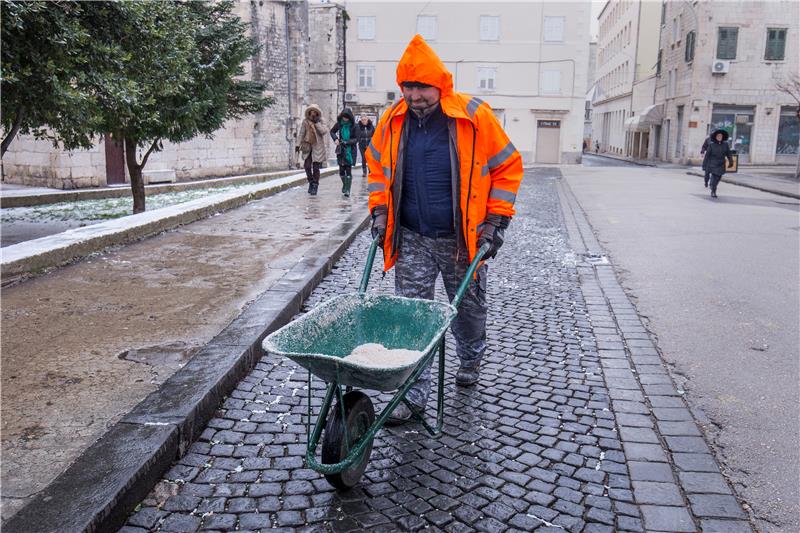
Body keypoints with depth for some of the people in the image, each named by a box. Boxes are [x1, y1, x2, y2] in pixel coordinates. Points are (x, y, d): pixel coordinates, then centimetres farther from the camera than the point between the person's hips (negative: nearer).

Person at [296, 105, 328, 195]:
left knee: (315, 167, -2)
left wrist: (317, 123, -17)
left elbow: (324, 131, -13)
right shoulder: (305, 121, 3)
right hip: (307, 147, 2)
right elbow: (301, 133, 5)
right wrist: (298, 145, -1)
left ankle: (315, 186, 8)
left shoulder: (321, 121, 0)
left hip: (318, 147, -1)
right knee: (307, 166, -8)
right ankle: (311, 182, 15)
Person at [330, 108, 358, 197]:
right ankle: (344, 184, 32)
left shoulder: (354, 126, -9)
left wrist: (347, 142, -21)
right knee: (341, 170, 6)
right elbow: (332, 131, 15)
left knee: (348, 170, -8)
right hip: (341, 149, 3)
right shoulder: (339, 124, 0)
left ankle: (347, 190, -7)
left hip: (350, 150, -3)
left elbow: (356, 139, -8)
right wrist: (335, 139, -3)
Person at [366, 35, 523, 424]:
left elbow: (508, 167, -3)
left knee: (469, 307, 16)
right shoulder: (392, 122, 0)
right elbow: (377, 167, 16)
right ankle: (414, 393, 10)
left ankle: (470, 362, 45)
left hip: (464, 239, -2)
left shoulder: (475, 117, -11)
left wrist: (496, 221, -7)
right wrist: (380, 212, 6)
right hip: (412, 239, 2)